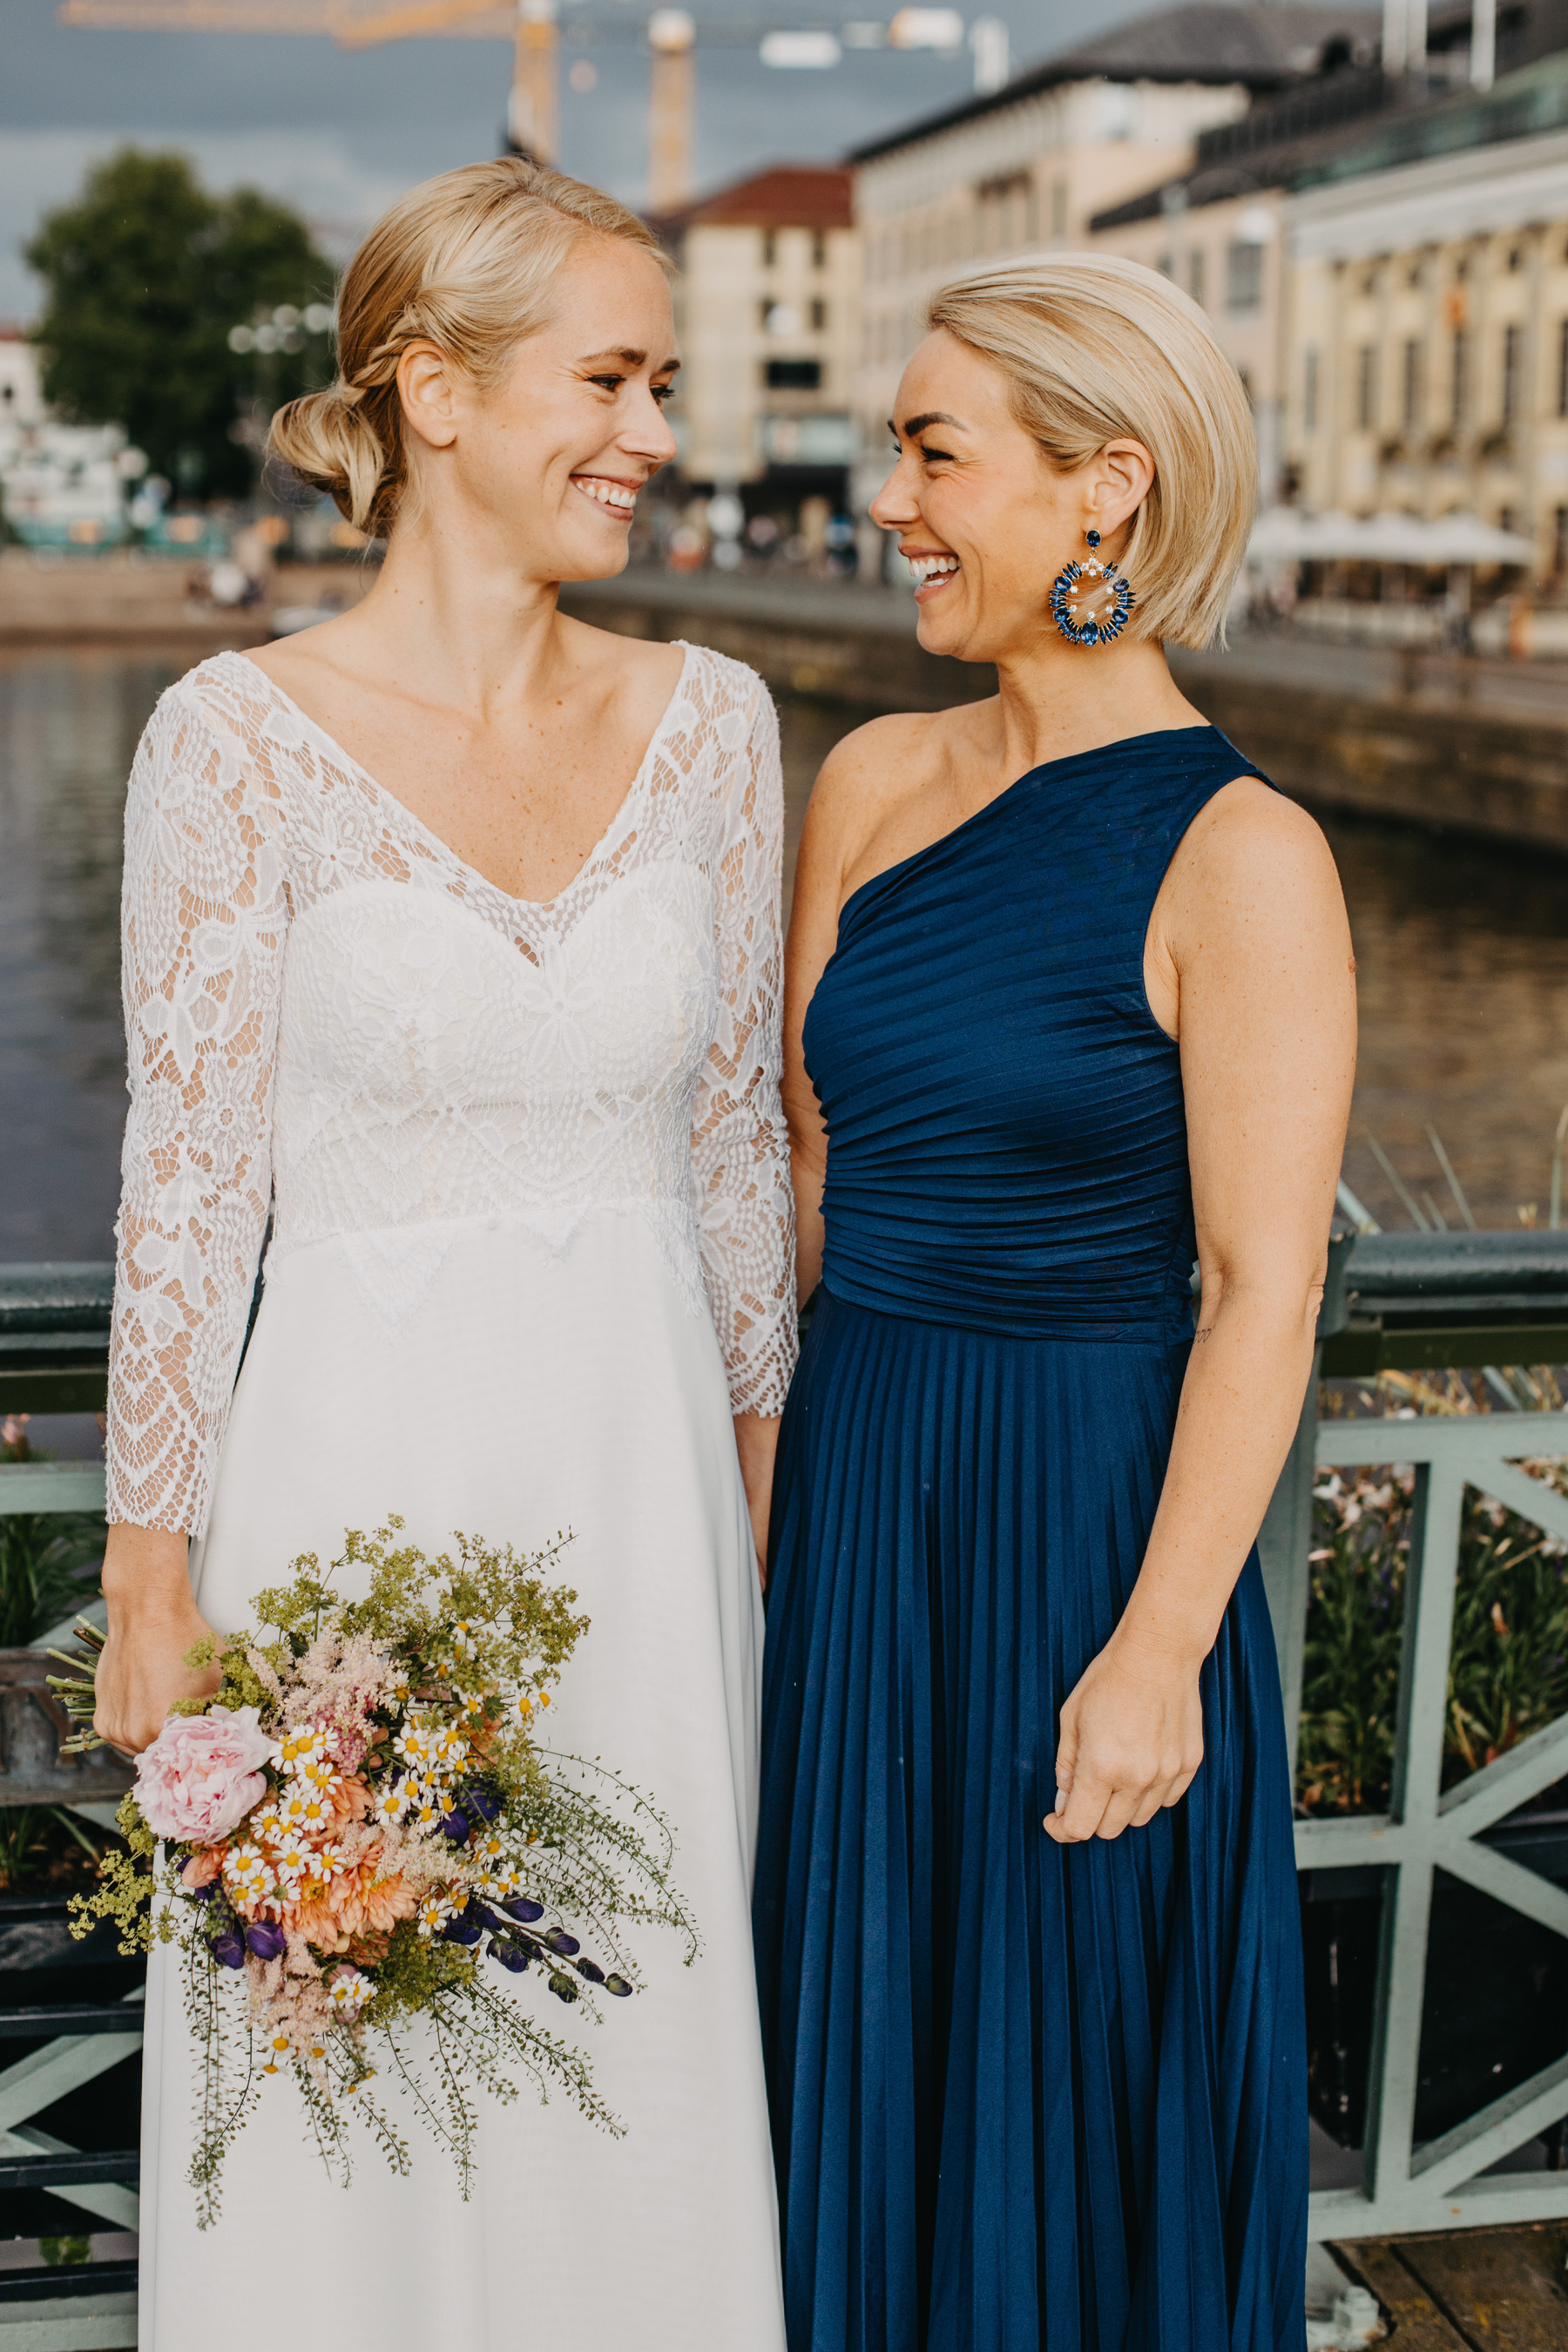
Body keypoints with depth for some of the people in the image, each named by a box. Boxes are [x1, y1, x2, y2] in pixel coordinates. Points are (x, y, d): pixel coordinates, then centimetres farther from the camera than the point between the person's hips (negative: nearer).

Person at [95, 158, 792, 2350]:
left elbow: (738, 1141, 8)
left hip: (642, 1480, 4)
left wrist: (761, 1491, 10)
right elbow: (185, 1192, -8)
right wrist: (152, 1586, -5)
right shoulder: (241, 738, -10)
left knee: (638, 2042, 15)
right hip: (361, 1463, -3)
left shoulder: (709, 721, 1)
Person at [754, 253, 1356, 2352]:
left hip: (1093, 1507, -5)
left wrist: (1159, 1647, -17)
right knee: (866, 2023, 19)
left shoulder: (1240, 859, -14)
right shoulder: (873, 783, 3)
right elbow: (803, 1160, 10)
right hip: (853, 1482, 6)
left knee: (1078, 2049, 11)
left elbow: (1264, 1289, -15)